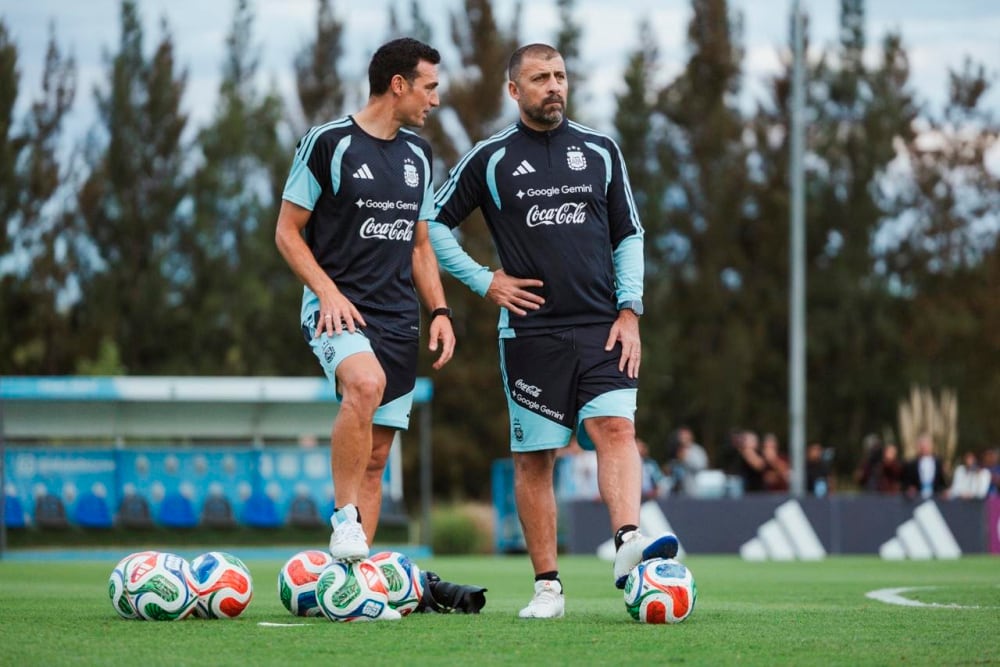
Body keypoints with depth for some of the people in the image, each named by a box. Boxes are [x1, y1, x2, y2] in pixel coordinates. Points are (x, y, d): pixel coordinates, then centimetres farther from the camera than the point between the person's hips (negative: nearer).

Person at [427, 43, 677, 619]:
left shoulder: (600, 152, 11)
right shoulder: (490, 159, 4)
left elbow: (629, 235, 14)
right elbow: (436, 225, 11)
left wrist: (629, 311, 3)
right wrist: (485, 281, 1)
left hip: (601, 328, 1)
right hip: (530, 329, -1)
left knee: (616, 426, -20)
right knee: (534, 458, 0)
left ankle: (629, 543, -34)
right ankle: (548, 587, 4)